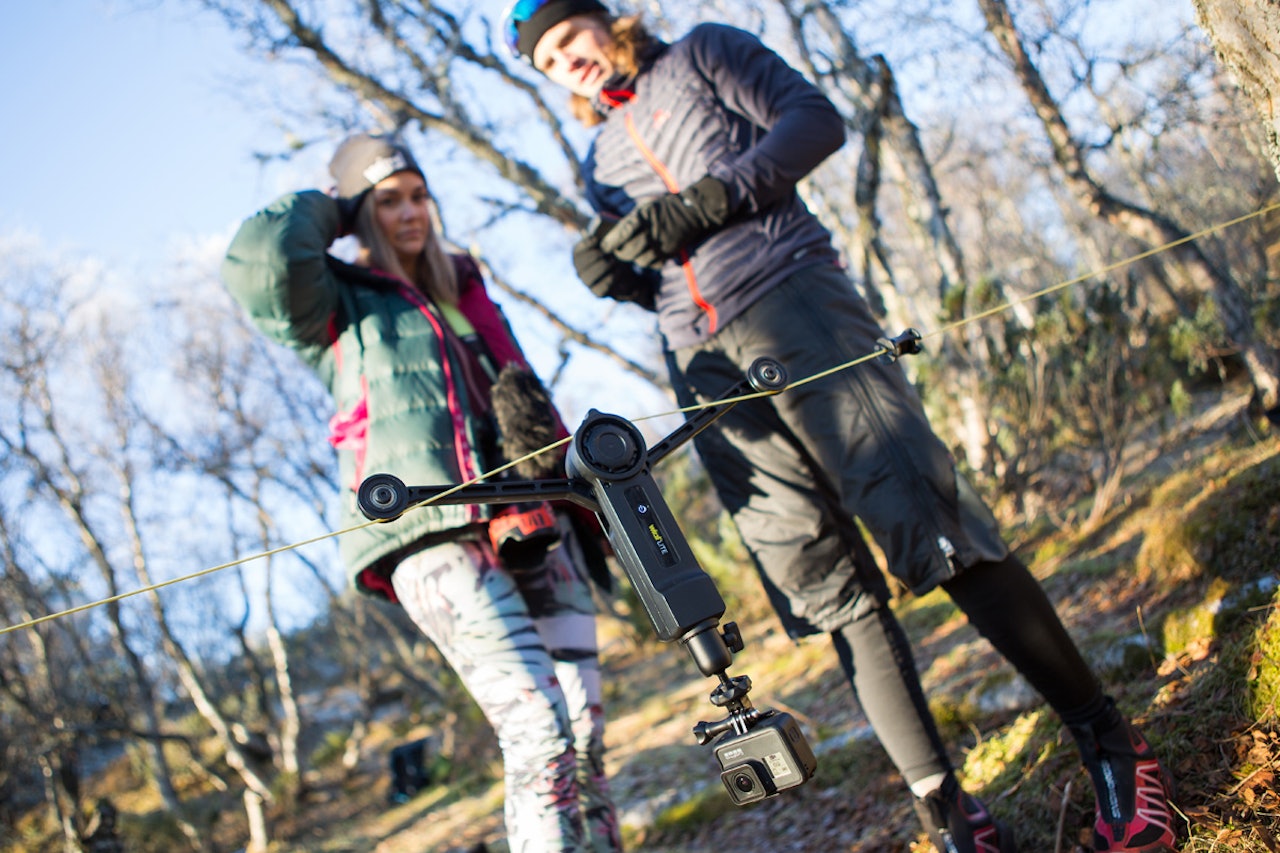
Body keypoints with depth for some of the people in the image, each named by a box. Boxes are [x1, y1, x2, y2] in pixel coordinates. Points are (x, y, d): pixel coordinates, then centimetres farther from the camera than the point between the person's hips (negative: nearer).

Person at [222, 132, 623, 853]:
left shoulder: (466, 289, 29)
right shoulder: (337, 304, 12)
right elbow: (258, 264, -9)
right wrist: (327, 212, 9)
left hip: (536, 526, 6)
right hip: (435, 535, -6)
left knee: (586, 731, -4)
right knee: (542, 735, -19)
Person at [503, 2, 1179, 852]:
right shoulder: (601, 160, 28)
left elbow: (816, 119, 3)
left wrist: (709, 198, -8)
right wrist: (612, 275, 4)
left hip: (788, 296, -4)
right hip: (705, 365, 5)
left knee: (929, 520, -15)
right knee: (828, 585, -4)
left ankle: (1108, 742, -6)